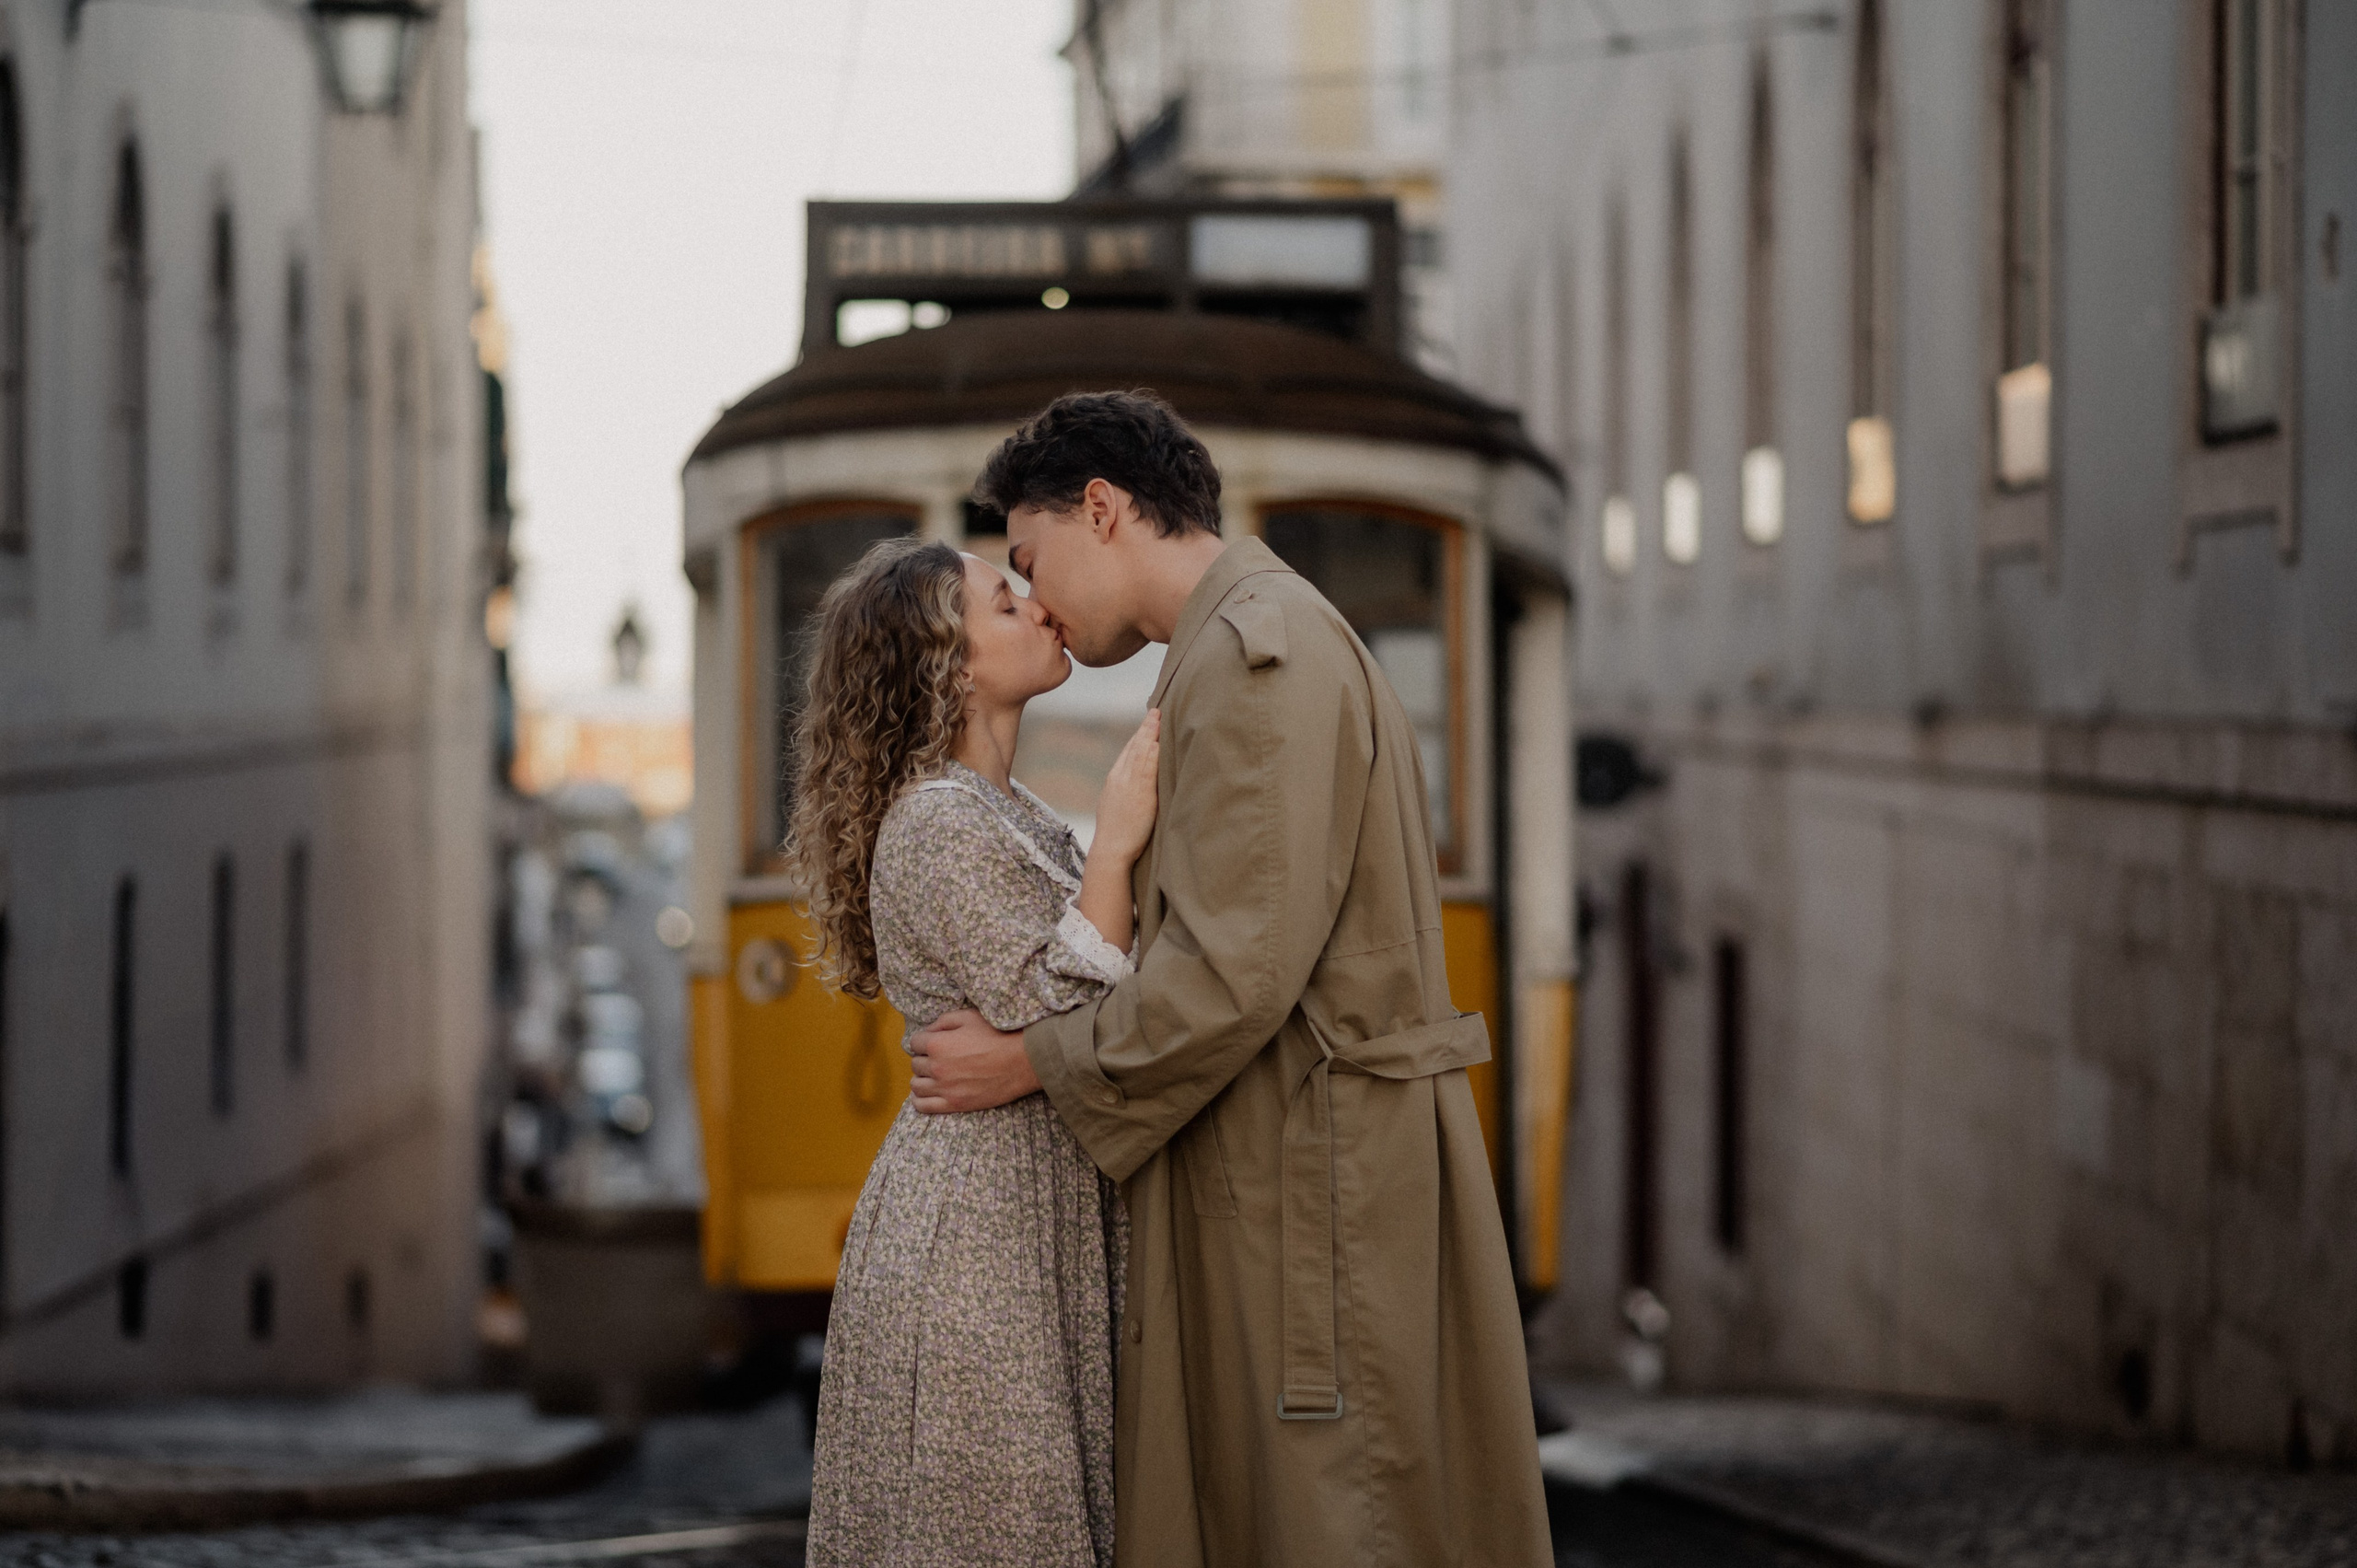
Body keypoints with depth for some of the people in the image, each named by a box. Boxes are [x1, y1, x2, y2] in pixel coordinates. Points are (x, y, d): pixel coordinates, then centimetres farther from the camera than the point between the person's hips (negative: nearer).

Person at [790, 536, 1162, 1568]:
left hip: (1031, 1229, 10)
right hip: (978, 1234, -10)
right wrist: (1112, 849, -24)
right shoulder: (940, 822, -14)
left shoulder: (1009, 815, 16)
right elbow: (1053, 1030, -21)